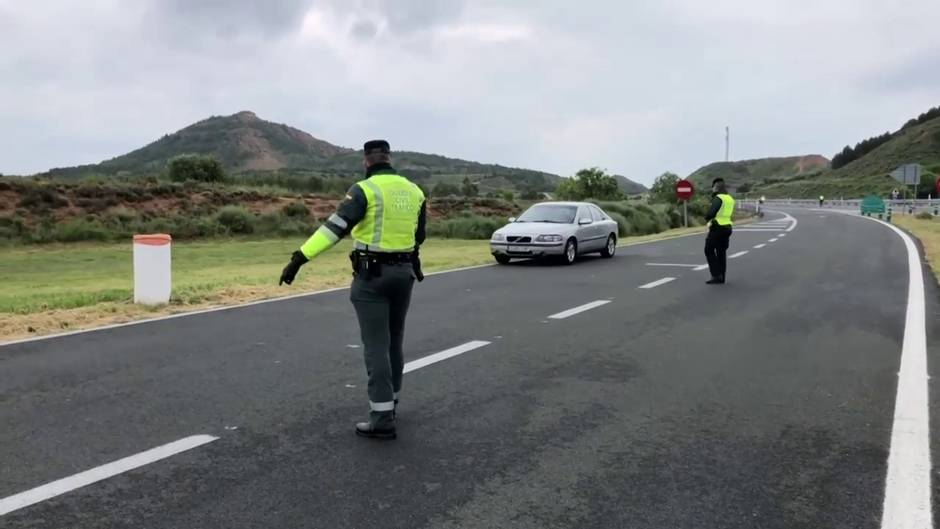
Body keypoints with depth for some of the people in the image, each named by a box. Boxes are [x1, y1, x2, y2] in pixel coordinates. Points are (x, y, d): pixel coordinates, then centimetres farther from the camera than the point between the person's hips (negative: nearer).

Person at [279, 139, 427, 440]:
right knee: (394, 341, 19)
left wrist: (299, 258, -26)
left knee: (376, 346, -4)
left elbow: (335, 227, -23)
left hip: (372, 275, -6)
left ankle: (382, 419, -5)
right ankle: (389, 401, 32)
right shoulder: (414, 191, 7)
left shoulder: (365, 190, -12)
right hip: (403, 273, 6)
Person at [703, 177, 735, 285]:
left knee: (709, 251, 0)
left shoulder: (718, 198, -14)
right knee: (721, 252, 12)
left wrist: (707, 217, -4)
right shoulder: (730, 199, 13)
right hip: (727, 227, 8)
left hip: (717, 227, -8)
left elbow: (711, 213, -25)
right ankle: (721, 277, 14)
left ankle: (716, 275, -6)